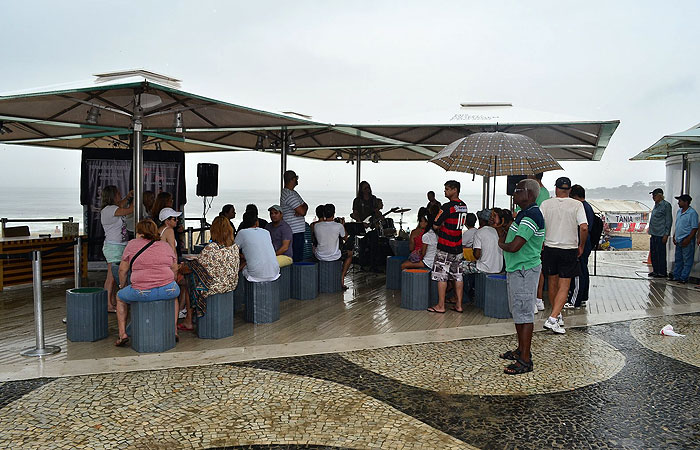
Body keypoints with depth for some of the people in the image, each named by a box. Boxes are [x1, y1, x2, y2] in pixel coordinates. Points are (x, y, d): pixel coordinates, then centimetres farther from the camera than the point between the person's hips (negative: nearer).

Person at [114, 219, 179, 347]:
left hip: (141, 293, -2)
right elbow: (175, 270, 19)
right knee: (175, 293, 37)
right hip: (168, 290, 2)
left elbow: (122, 270, 9)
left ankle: (122, 334, 19)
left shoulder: (132, 244, 7)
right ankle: (174, 331, 31)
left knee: (120, 297, 27)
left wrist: (122, 286, 25)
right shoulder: (166, 245, 16)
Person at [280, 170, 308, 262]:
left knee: (300, 257, 12)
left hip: (299, 230, 10)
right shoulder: (288, 195, -16)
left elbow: (305, 206, 16)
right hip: (294, 232, -10)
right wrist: (303, 208, 3)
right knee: (295, 258, -8)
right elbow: (302, 211, -21)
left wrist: (301, 210, -7)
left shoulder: (293, 192, 17)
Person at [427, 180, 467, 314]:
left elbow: (435, 226, -15)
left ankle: (440, 306, 4)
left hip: (445, 247, -8)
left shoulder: (447, 207, -17)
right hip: (458, 247, 8)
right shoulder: (464, 206, 9)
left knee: (441, 276, 0)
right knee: (458, 276, 11)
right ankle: (459, 305, 15)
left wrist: (440, 226, 6)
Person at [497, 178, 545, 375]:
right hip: (516, 269, 11)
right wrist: (505, 235, -1)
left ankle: (525, 360, 0)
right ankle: (521, 350, 32)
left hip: (524, 271, -11)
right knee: (518, 312, 19)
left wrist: (501, 244, -7)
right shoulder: (524, 213, 15)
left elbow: (514, 246, -27)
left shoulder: (531, 216, -20)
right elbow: (510, 240, 19)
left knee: (524, 314, -6)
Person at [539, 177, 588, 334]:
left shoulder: (546, 204, -2)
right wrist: (581, 246, 1)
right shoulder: (577, 205, -5)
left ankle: (557, 315, 30)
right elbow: (584, 228, -13)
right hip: (569, 250, -2)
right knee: (564, 287, 0)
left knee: (552, 284, 17)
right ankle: (553, 318, -13)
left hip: (549, 248, 2)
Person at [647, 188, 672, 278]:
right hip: (654, 234, 9)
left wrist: (666, 234, -15)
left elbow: (669, 221, -12)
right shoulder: (656, 205, 16)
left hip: (661, 235, -9)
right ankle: (655, 271, 22)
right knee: (653, 253, 12)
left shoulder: (666, 205, -10)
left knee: (661, 254, -4)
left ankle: (663, 273, 4)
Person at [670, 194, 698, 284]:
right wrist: (674, 236, 15)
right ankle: (676, 276, 22)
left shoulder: (692, 213, -12)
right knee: (678, 259, 14)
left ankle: (684, 278, 4)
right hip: (679, 240, 8)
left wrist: (688, 239, -19)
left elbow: (695, 228, -14)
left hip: (687, 240, -8)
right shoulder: (679, 211, 12)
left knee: (687, 260, 0)